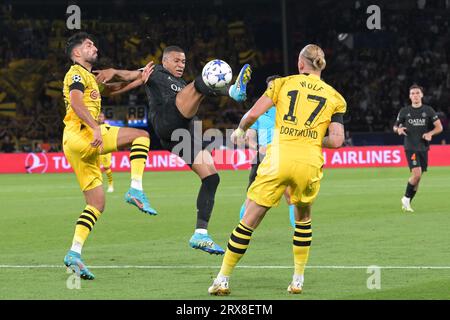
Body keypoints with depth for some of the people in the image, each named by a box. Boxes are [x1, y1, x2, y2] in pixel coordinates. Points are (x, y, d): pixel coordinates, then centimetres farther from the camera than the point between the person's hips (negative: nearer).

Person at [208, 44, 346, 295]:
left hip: (278, 159, -1)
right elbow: (337, 140, 2)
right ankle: (298, 280, 22)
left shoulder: (284, 83, 11)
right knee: (303, 219, 25)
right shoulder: (334, 97, 12)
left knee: (249, 221, 6)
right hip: (310, 162, 1)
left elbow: (253, 114, 1)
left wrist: (241, 130, 21)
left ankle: (223, 279, 9)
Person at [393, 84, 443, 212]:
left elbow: (439, 127, 3)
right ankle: (406, 198, -1)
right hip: (410, 147, -3)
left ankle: (407, 203, 19)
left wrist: (430, 133, -16)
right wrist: (398, 129, -11)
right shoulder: (404, 111, 4)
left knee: (417, 177, 5)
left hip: (423, 148, 3)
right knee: (417, 173, -19)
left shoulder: (428, 110, 4)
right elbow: (395, 126, 14)